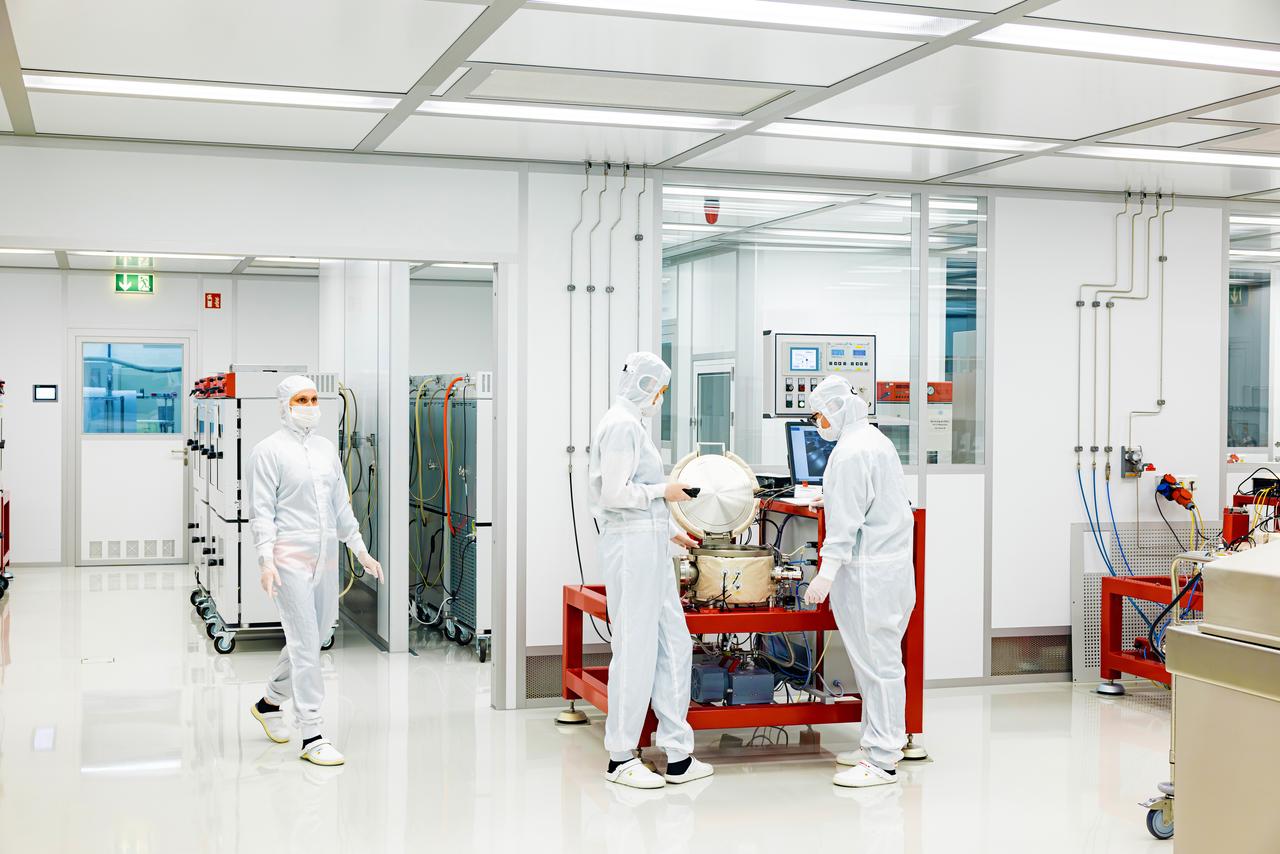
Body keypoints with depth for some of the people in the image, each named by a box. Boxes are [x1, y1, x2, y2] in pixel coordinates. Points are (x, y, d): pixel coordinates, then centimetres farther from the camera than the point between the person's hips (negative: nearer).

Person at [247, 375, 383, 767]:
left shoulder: (327, 448, 15)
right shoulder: (269, 450, -4)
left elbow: (341, 504, 20)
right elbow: (261, 510, -9)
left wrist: (360, 550, 16)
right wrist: (266, 559, -19)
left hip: (325, 556, 7)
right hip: (290, 557, -7)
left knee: (316, 635, 14)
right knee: (304, 642, -9)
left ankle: (269, 702, 36)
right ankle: (311, 736, -5)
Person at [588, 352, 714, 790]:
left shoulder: (632, 424, 18)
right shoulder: (622, 425, -13)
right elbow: (615, 493, -20)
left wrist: (670, 531, 25)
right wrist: (664, 490, -8)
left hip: (650, 547, 10)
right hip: (632, 546, -10)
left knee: (673, 646, 10)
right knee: (636, 651, -3)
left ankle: (678, 756, 15)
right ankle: (621, 758, 9)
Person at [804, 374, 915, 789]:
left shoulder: (850, 452, -15)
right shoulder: (877, 440, 17)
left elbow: (846, 521, -19)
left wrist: (826, 575, -18)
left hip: (868, 568, -11)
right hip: (892, 559, 11)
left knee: (877, 660, -6)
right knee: (875, 658, 16)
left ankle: (882, 761, -1)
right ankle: (880, 745, 25)